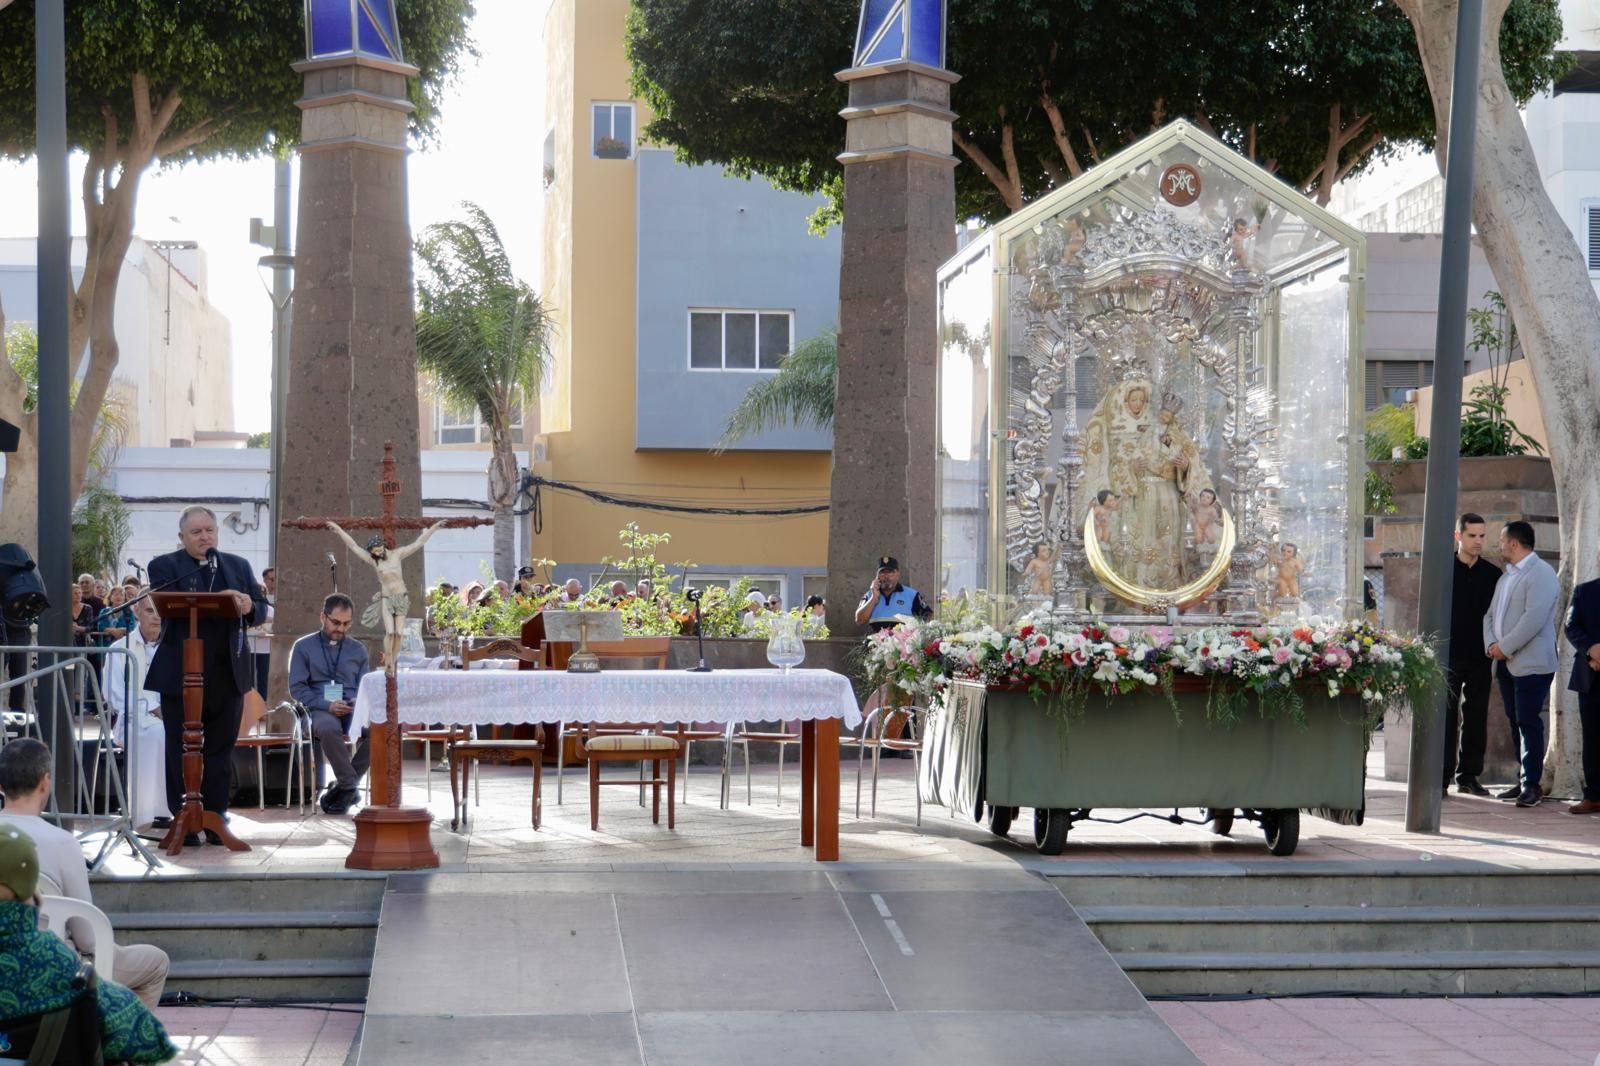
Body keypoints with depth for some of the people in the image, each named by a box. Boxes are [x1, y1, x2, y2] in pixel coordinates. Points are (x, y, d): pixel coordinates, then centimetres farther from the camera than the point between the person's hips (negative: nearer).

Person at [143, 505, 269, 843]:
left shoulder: (238, 566, 16)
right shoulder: (165, 566, 3)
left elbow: (260, 610, 12)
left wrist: (249, 607, -13)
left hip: (228, 672, 3)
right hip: (181, 673, -3)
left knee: (221, 748, 6)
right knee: (181, 750, 2)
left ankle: (216, 818, 11)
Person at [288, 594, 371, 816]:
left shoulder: (358, 650, 21)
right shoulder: (303, 647, 10)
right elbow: (297, 688, 2)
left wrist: (358, 703, -8)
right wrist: (327, 705, -14)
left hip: (352, 710, 3)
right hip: (319, 711, -3)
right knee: (329, 728, -41)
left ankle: (344, 785, -17)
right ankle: (349, 785, -25)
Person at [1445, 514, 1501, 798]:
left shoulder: (1492, 574, 8)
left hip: (1480, 657, 3)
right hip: (1450, 655, -2)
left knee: (1476, 718, 5)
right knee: (1447, 717, -4)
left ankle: (1468, 776, 10)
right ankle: (1443, 775, -3)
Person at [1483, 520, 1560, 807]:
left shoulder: (1541, 573, -8)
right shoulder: (1506, 576, 19)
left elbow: (1534, 618, -19)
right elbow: (1491, 614, 17)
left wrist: (1505, 647, -16)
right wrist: (1491, 644, -2)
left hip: (1531, 662, -8)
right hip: (1506, 663, 8)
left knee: (1528, 722, -8)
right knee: (1516, 721, 8)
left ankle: (1532, 784, -6)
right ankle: (1526, 780, 13)